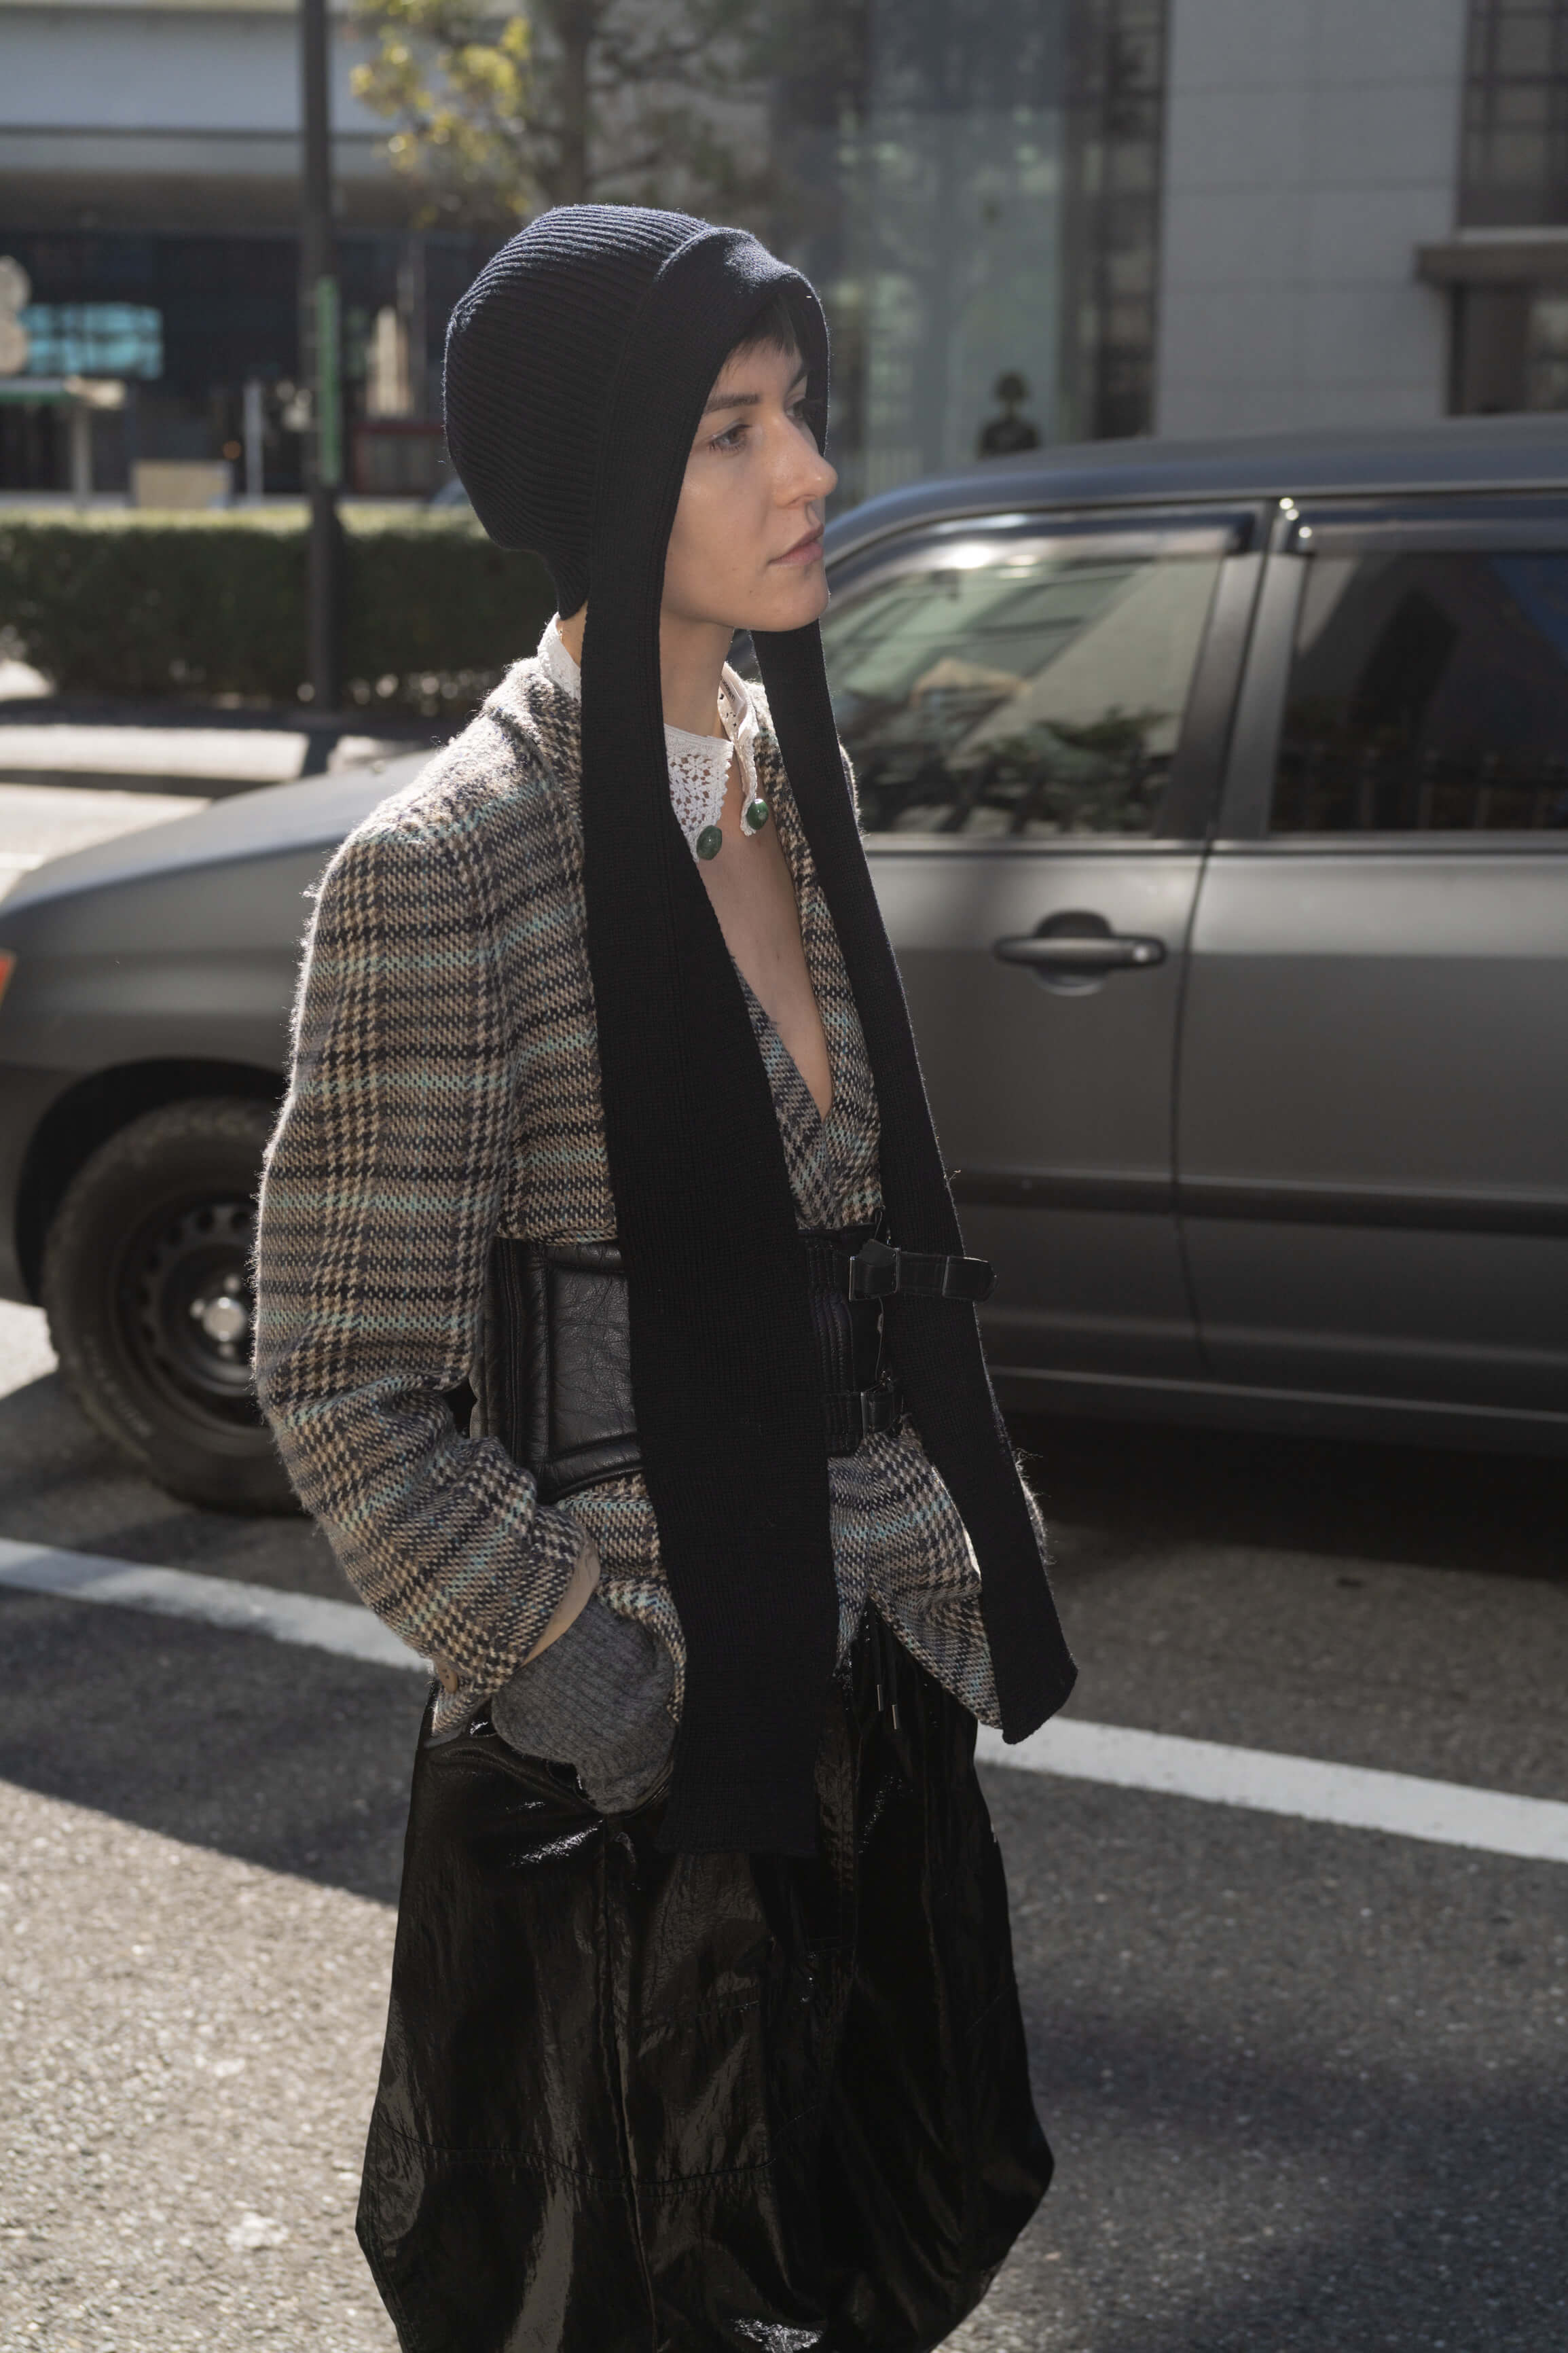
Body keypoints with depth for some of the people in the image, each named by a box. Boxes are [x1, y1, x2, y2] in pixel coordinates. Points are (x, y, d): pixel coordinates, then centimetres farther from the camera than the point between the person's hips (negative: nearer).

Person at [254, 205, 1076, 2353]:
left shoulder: (787, 766, 3)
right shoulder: (446, 868, -21)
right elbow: (347, 1396, -18)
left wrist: (967, 1525, 11)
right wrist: (592, 1688, -18)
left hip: (876, 1661, 7)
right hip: (647, 1740, -7)